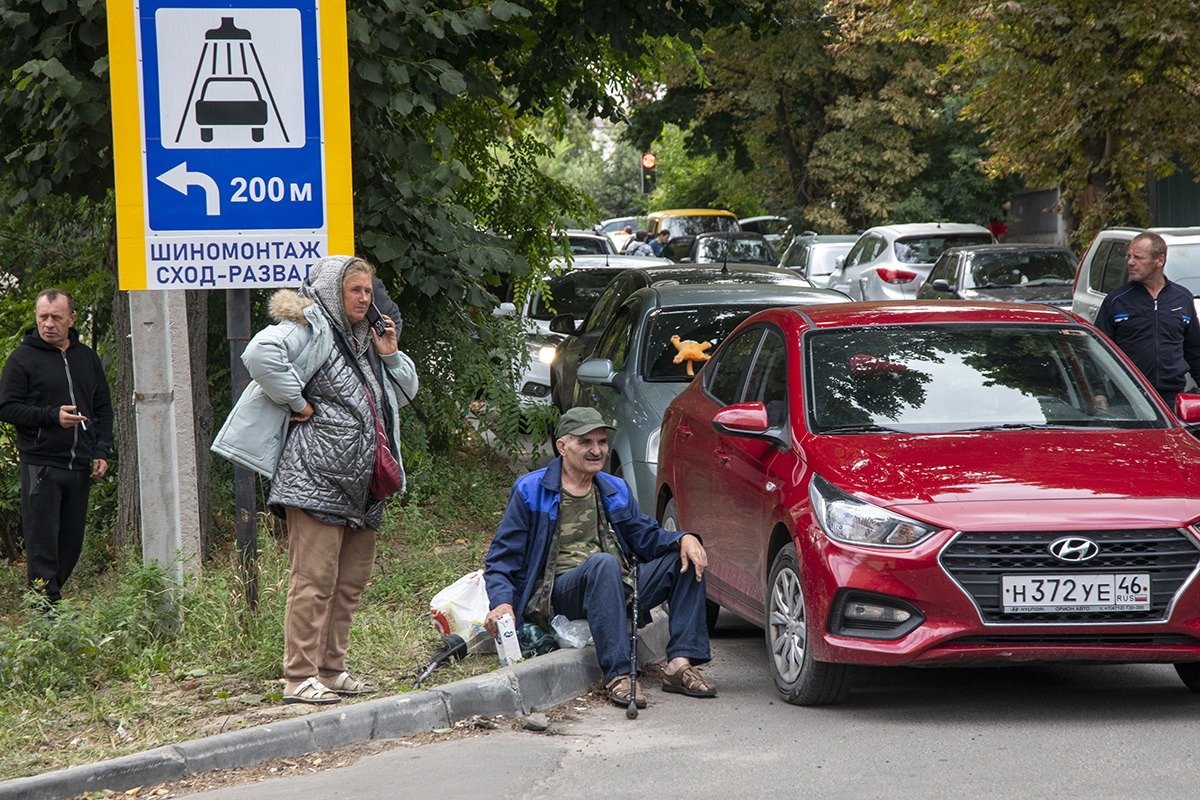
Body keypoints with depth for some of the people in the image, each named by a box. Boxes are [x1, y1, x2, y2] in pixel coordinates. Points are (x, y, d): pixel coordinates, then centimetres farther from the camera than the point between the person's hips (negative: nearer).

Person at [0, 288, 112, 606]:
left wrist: (101, 452, 7)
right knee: (42, 543, -8)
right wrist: (53, 416, -17)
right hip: (40, 466, -5)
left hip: (79, 468, 5)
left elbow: (103, 408, 19)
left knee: (72, 543, 7)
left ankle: (53, 592, 18)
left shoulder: (87, 358, 14)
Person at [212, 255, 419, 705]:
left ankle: (331, 670, 19)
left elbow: (405, 392, 29)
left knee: (351, 580, 12)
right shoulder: (309, 328, -6)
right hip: (316, 478, -10)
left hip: (359, 483, 10)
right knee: (314, 580, -11)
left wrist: (390, 354, 11)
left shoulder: (364, 339, 22)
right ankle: (300, 678, -10)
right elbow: (262, 353, -26)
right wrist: (298, 403, -19)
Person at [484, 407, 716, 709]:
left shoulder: (616, 490, 19)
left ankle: (680, 664, -20)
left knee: (687, 559, -9)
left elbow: (646, 537, 15)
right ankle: (618, 675, -43)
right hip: (559, 592, -6)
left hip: (617, 589, 6)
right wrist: (502, 603, -20)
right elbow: (501, 558, 0)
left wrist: (684, 538, -8)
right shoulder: (530, 491, 2)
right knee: (604, 563, -37)